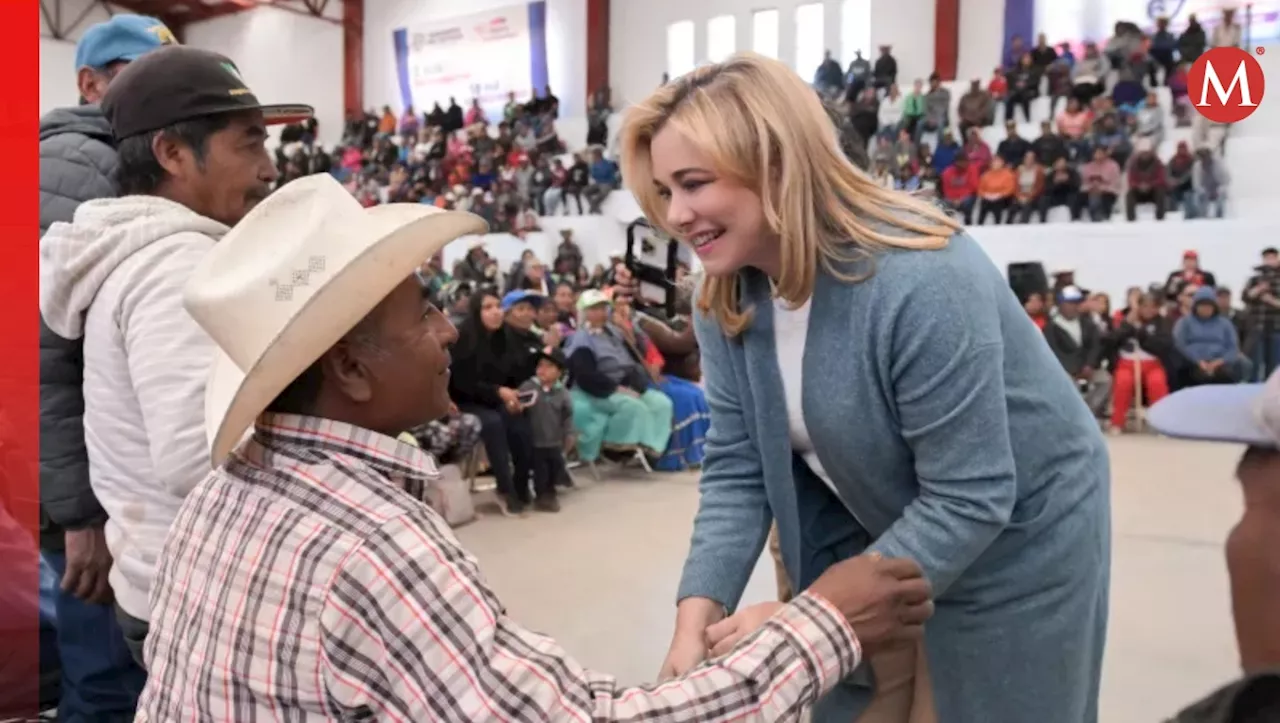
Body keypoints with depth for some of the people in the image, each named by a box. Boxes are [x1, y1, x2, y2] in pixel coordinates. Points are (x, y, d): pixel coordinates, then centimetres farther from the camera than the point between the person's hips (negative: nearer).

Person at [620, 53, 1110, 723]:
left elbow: (969, 500, -30)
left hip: (1013, 539, -5)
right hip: (876, 531, 6)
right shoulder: (728, 298, -12)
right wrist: (696, 619, -23)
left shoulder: (919, 282, -34)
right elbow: (736, 469, -11)